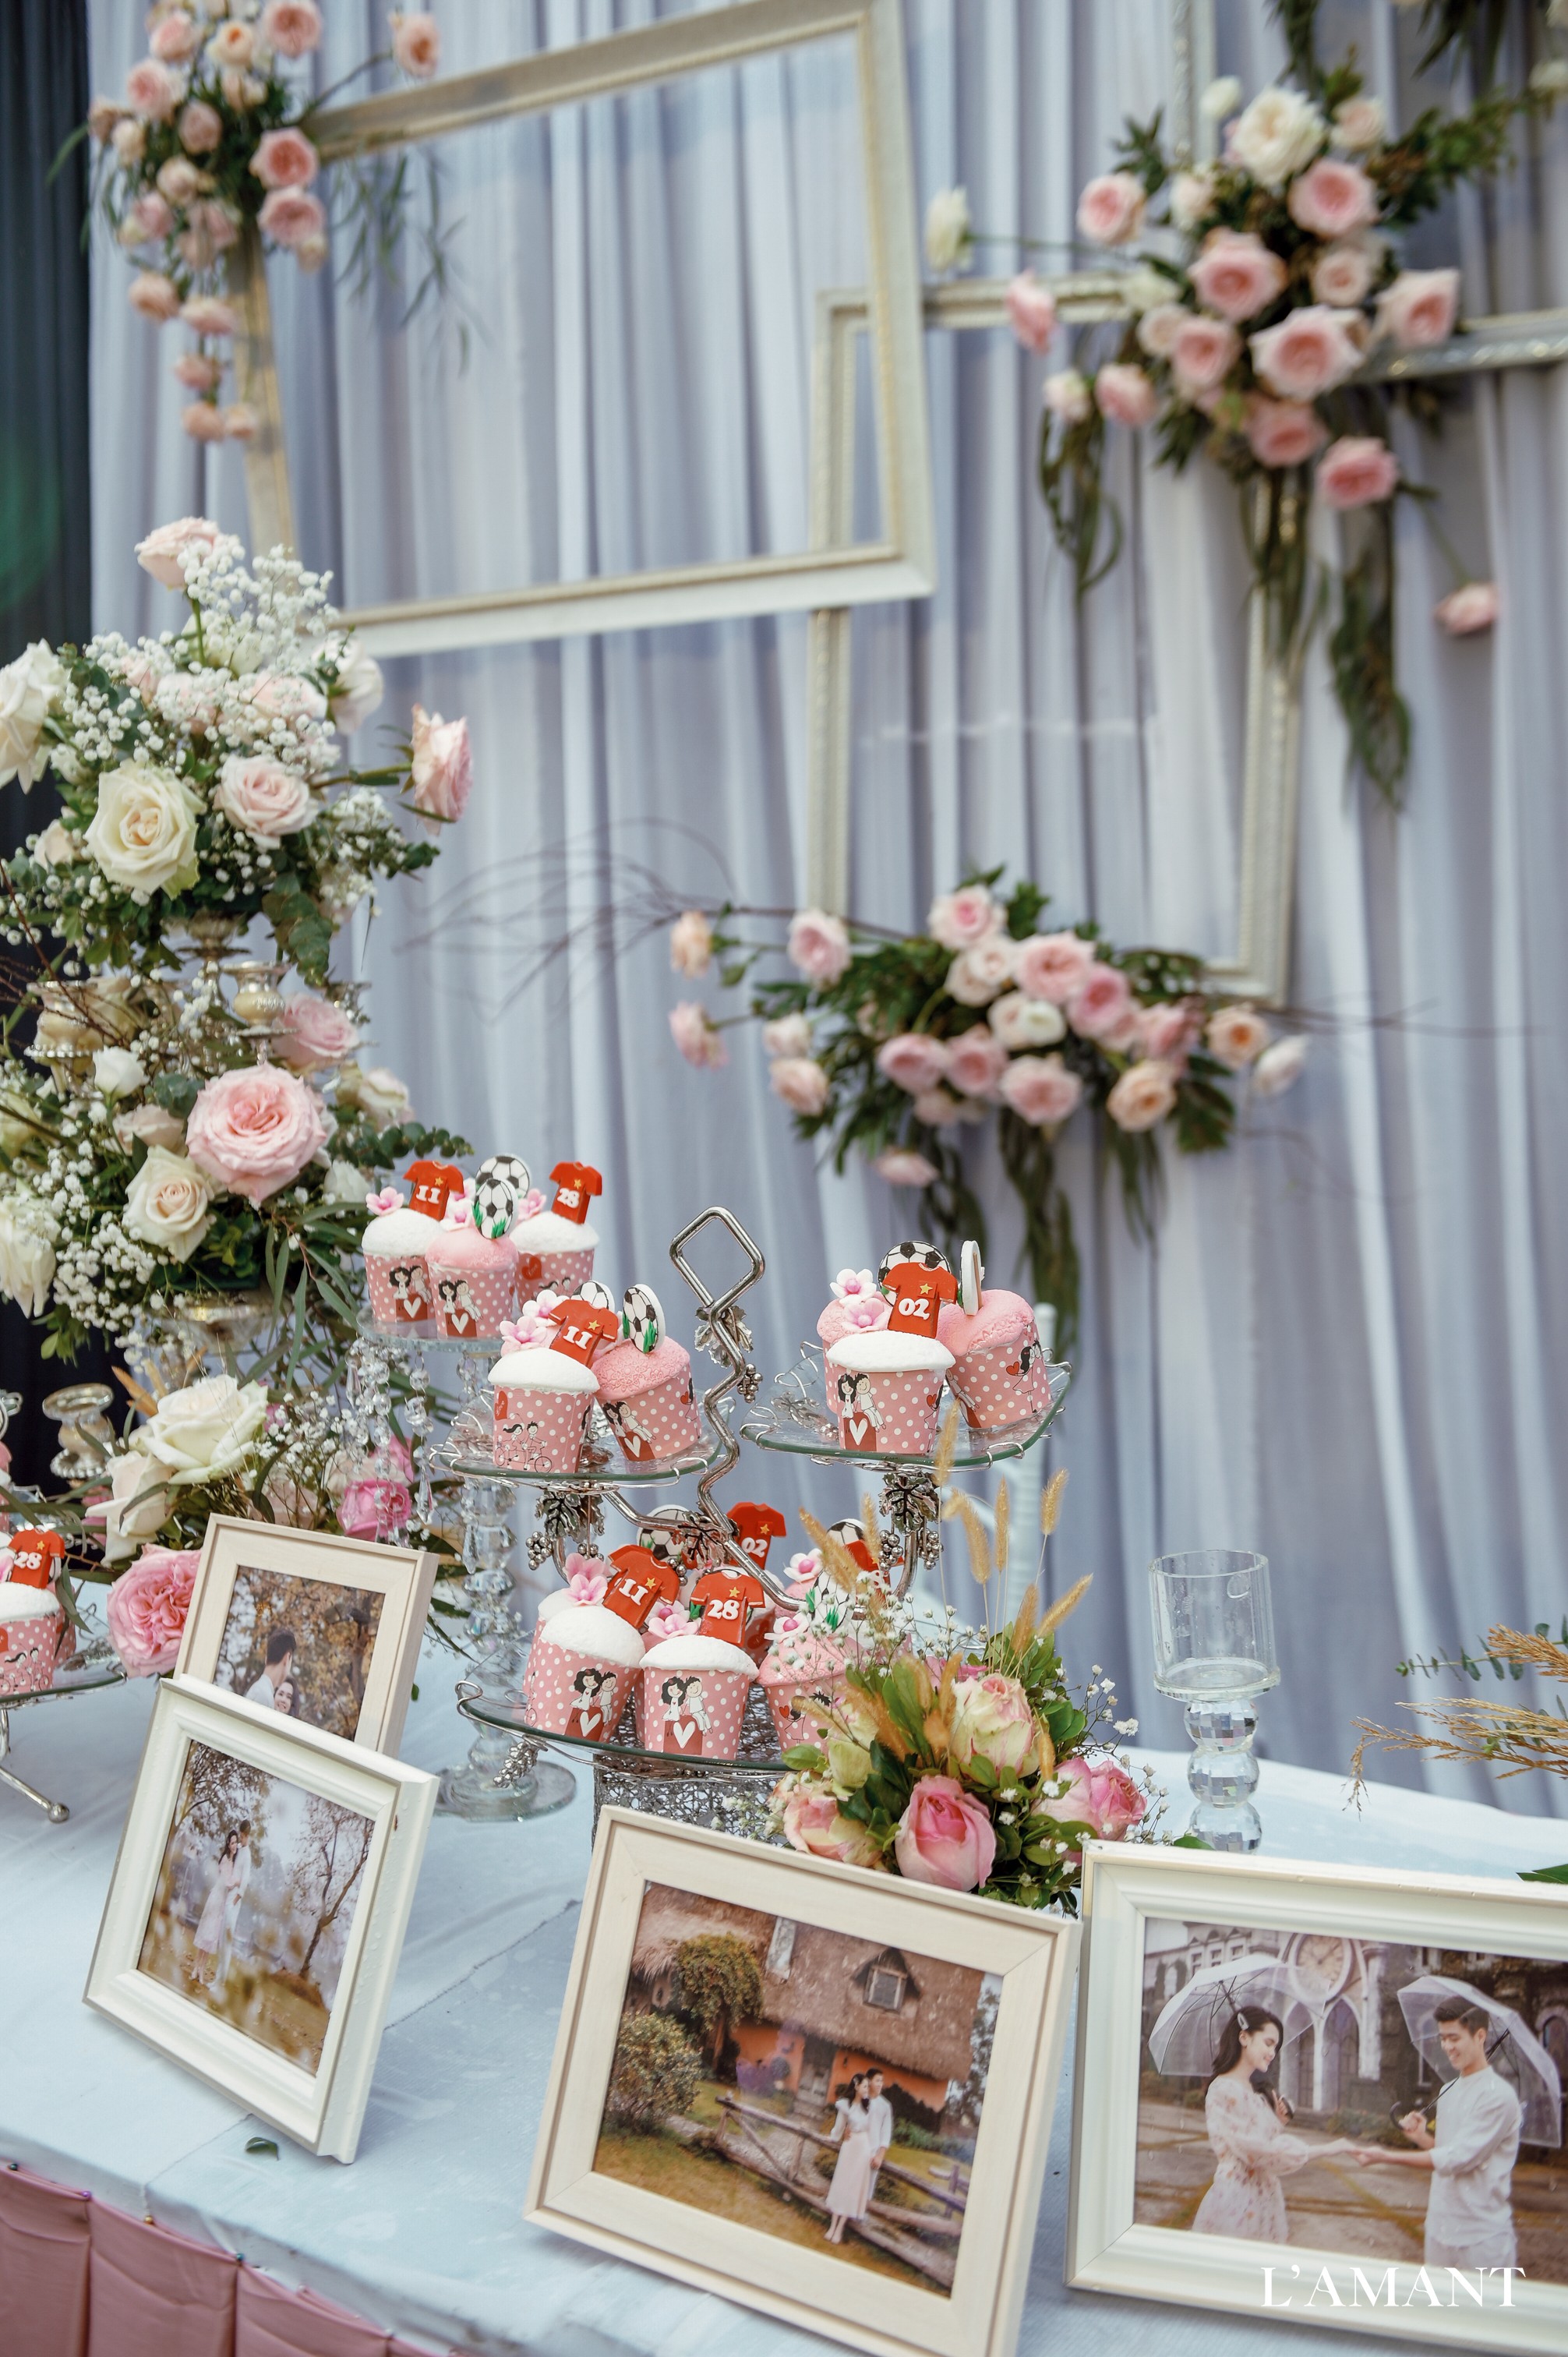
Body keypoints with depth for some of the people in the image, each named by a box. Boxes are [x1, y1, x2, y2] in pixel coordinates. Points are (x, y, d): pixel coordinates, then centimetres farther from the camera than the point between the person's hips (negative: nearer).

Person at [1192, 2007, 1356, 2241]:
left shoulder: (1256, 2091, 15)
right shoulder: (1224, 2090, -15)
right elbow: (1261, 2152, -20)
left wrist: (1278, 2122, 2)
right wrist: (1329, 2149, -14)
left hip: (1264, 2200, 9)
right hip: (1237, 2202, -9)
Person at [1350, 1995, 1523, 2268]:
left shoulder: (1497, 2096, -15)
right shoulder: (1447, 2092, 12)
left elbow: (1457, 2159, -18)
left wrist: (1385, 2158, -17)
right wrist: (1423, 2138, -1)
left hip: (1482, 2239, -7)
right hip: (1440, 2231, 7)